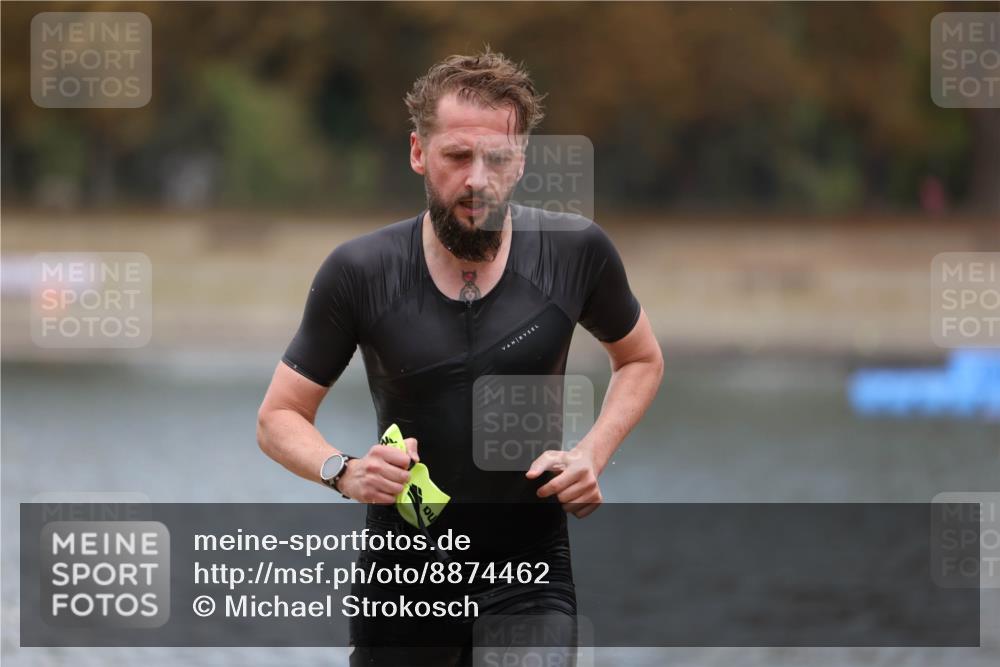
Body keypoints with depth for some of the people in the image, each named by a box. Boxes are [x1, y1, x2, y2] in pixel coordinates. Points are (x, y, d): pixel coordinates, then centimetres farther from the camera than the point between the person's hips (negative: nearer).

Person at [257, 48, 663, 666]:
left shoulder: (576, 253, -6)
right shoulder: (359, 273, -8)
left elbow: (642, 360, 13)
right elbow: (279, 417, 1)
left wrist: (593, 454, -4)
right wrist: (343, 470, -19)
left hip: (530, 569, -1)